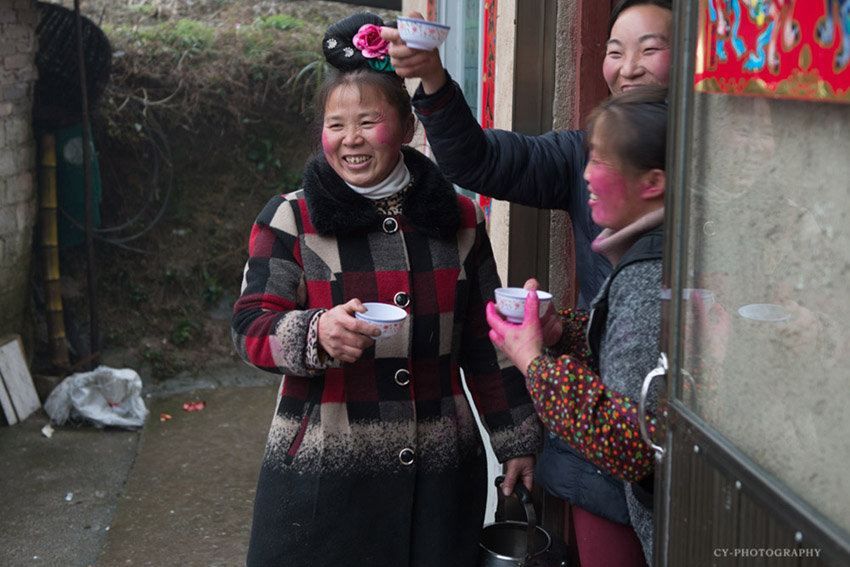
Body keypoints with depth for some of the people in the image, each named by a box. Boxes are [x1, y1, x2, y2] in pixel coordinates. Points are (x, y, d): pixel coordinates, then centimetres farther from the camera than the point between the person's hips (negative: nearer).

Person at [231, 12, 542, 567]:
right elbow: (252, 327, -6)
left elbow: (487, 342, 13)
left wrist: (518, 441, 13)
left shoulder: (460, 220, 7)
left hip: (438, 475, 2)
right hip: (322, 474, -2)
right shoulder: (290, 219, 0)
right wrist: (317, 334, -26)